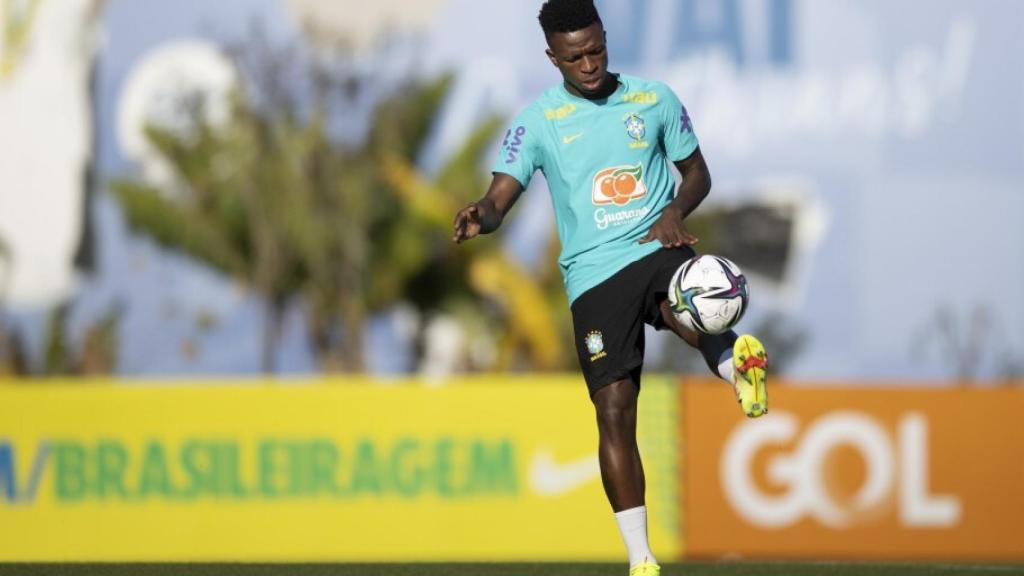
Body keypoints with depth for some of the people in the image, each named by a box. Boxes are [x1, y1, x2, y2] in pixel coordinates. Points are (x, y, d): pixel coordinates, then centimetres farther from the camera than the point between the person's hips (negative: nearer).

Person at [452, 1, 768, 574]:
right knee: (614, 412, -6)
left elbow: (697, 173, 17)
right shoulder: (538, 120, 4)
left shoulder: (654, 99, 7)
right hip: (594, 271, 0)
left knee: (685, 312, -43)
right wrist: (481, 217, -27)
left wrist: (676, 211, -5)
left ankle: (736, 364, -20)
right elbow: (501, 197, -2)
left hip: (660, 248, 0)